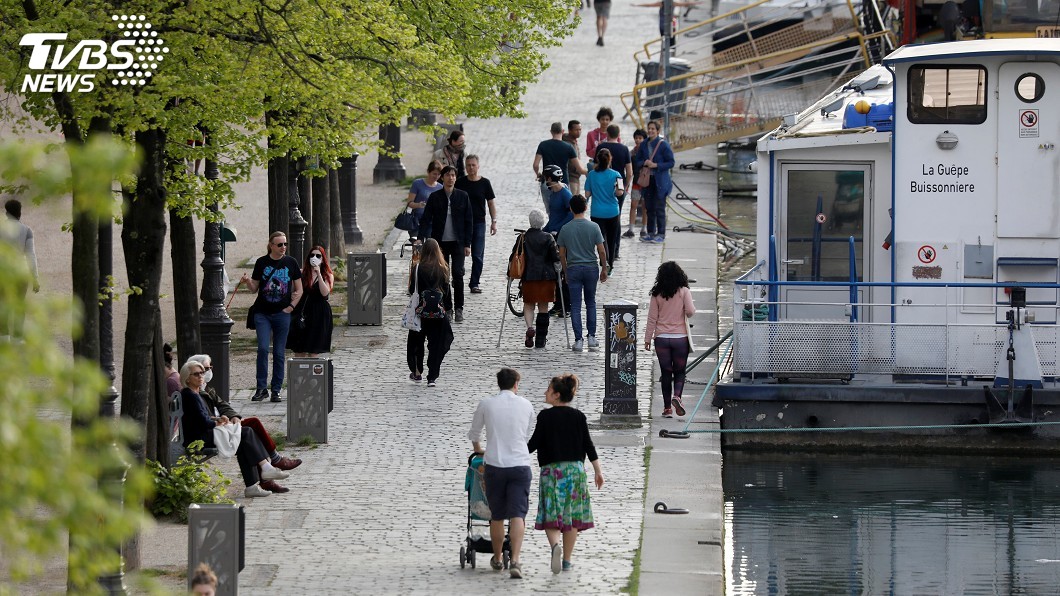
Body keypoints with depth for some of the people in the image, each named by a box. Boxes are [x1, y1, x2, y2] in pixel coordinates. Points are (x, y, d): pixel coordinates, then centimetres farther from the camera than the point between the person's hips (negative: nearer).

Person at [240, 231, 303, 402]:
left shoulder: (290, 263, 4)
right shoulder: (261, 263, 3)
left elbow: (299, 290, 10)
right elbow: (255, 289, 8)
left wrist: (291, 307, -1)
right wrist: (248, 281, -12)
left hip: (282, 313, 1)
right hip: (262, 313, -1)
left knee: (279, 353, 3)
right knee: (263, 348, -13)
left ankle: (276, 390, 10)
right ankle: (261, 388, -5)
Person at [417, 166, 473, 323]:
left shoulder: (463, 196, 4)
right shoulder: (434, 197, 4)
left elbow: (468, 221, 6)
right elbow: (426, 219, 0)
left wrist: (467, 244, 1)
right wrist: (420, 238, -15)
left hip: (457, 242, -1)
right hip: (440, 243, 1)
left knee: (458, 274, -9)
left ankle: (458, 309, -3)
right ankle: (447, 309, 10)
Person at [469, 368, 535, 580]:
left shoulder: (486, 405, 2)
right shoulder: (525, 405, 5)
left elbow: (474, 433, 17)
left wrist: (479, 451, 38)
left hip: (494, 465, 0)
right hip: (520, 464, 0)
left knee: (497, 516, 13)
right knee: (518, 514, -4)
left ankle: (497, 560, 27)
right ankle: (515, 561, -18)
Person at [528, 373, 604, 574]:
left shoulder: (545, 417, -5)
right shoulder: (578, 416, 3)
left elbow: (534, 443, -4)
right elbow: (588, 445, 3)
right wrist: (598, 471, 7)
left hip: (551, 469, -3)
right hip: (575, 468, 3)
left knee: (551, 514, -1)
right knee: (572, 514, 8)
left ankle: (555, 544, -30)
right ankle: (567, 560, 11)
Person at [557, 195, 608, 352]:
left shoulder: (565, 229, -5)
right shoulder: (593, 227, -7)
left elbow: (562, 254, 1)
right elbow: (601, 251, -6)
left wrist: (565, 272, 13)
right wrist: (604, 269, 7)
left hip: (573, 269, 0)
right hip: (591, 268, 0)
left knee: (575, 305, 2)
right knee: (591, 303, 15)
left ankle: (578, 340, -2)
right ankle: (591, 337, 14)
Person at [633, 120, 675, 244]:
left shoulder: (663, 145, -7)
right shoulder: (643, 145, 8)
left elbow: (671, 163, -6)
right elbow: (637, 162, 12)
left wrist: (656, 165, -16)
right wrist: (644, 163, -10)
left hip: (660, 181, -5)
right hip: (647, 179, 5)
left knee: (659, 208, -4)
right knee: (649, 208, 9)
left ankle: (661, 234, 3)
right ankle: (651, 233, 18)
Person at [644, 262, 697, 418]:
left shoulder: (657, 294, -1)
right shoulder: (684, 292, -6)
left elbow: (652, 318, 0)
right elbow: (690, 311, -16)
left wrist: (647, 339, 7)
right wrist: (692, 309, 9)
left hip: (661, 338, 1)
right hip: (680, 338, -1)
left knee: (666, 373, 8)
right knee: (679, 371, 9)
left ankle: (667, 408, 9)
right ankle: (677, 396, -17)